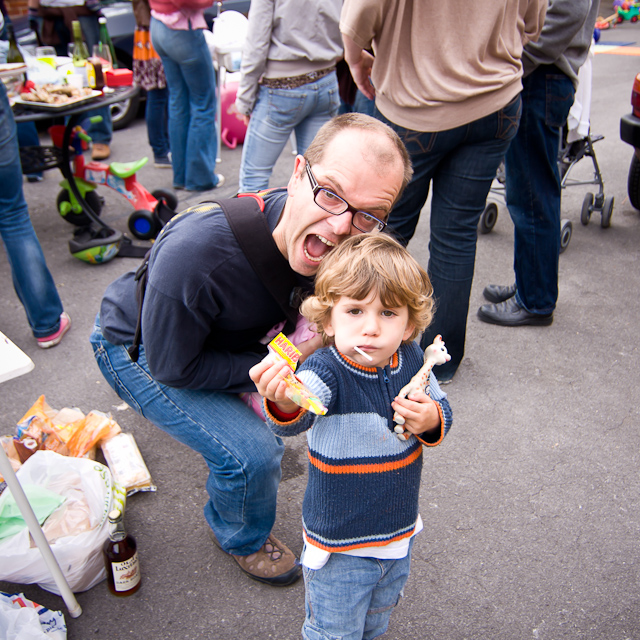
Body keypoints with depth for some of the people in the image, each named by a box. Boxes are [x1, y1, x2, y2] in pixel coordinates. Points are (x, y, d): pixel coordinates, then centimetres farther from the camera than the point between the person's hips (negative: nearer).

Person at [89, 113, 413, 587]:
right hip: (139, 350, -5)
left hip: (226, 334, 6)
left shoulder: (336, 245, -25)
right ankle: (243, 539, 18)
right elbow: (170, 367, -28)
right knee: (251, 454, -20)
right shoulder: (196, 252, -44)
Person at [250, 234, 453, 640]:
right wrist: (284, 404, -70)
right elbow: (296, 420, -47)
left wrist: (431, 420, -19)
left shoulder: (411, 361, -12)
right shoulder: (326, 373, -28)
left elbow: (442, 409, 4)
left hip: (399, 530, 5)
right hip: (340, 544, -5)